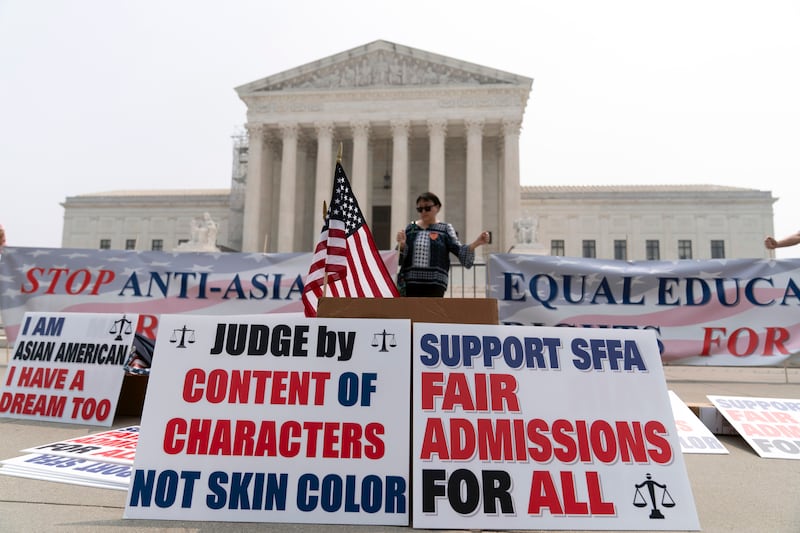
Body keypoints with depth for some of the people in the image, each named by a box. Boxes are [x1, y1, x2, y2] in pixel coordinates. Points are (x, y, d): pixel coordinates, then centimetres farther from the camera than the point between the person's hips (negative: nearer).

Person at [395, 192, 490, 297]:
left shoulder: (445, 229, 4)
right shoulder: (411, 228, 11)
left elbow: (459, 250, -6)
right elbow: (400, 256, 8)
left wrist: (477, 243, -22)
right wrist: (401, 244, -13)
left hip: (435, 283, -2)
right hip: (410, 281, 2)